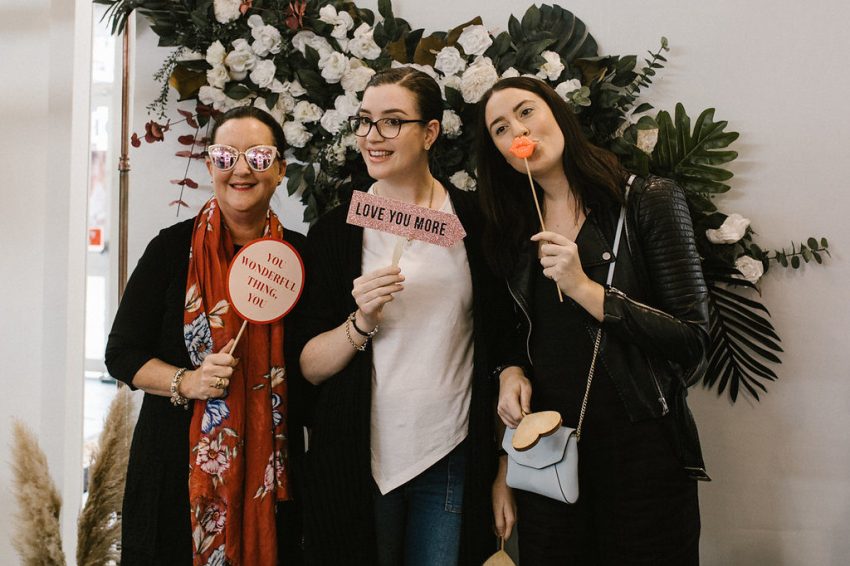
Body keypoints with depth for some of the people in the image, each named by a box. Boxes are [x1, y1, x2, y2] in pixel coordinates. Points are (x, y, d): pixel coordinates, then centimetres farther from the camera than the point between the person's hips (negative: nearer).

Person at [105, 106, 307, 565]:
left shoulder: (299, 254, 1)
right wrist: (186, 382, -17)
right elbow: (121, 354, -2)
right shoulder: (174, 248, -4)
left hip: (270, 465, 2)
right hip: (179, 461, -1)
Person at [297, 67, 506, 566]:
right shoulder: (335, 230, -1)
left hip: (452, 459, 0)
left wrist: (503, 468, 4)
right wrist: (362, 322, -20)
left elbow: (501, 342, 7)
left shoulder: (475, 220, -1)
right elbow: (310, 367, -2)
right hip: (361, 461, 0)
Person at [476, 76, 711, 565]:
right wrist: (512, 372, -3)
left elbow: (693, 341, -12)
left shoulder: (648, 202, -7)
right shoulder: (514, 232, 8)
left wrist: (585, 289, -20)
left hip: (641, 446, -4)